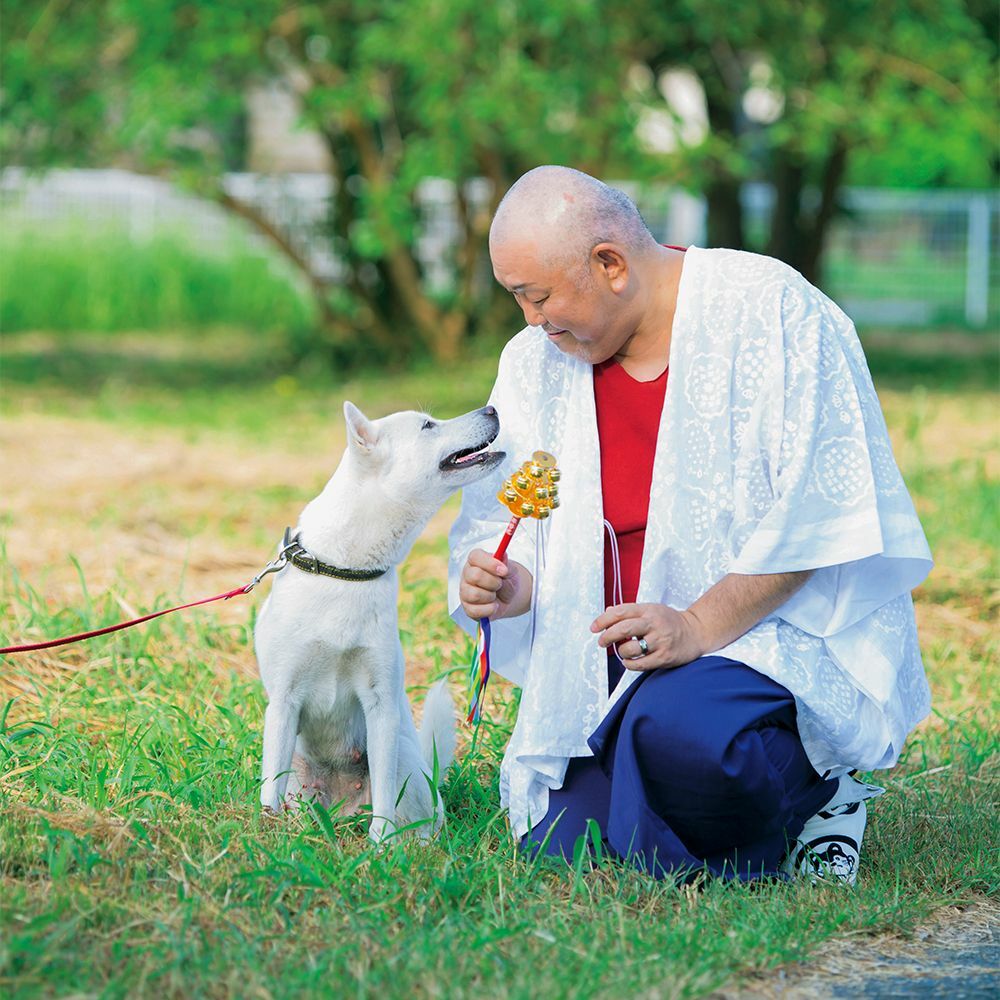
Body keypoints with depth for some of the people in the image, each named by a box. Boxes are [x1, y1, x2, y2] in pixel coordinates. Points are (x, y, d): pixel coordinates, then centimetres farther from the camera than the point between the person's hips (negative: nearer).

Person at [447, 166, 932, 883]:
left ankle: (809, 793, -4)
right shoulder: (534, 363, 8)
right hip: (620, 665, 6)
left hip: (782, 629, -6)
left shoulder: (770, 308, -10)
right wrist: (509, 586, -12)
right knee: (563, 852, -14)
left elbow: (816, 517, -14)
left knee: (678, 729, -38)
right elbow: (503, 523, 13)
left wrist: (699, 625, -23)